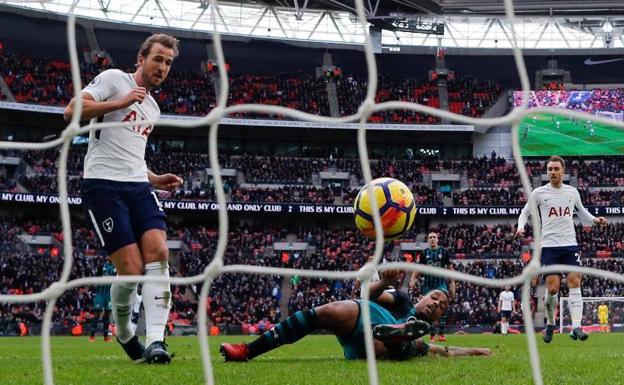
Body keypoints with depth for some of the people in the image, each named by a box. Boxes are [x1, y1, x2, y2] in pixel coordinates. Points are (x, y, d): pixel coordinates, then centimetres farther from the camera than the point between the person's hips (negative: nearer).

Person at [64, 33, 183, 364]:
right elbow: (72, 111, -12)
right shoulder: (113, 79, 1)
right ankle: (124, 333, 14)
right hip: (104, 185, -7)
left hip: (138, 187, 7)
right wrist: (121, 103, -14)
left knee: (158, 252, -17)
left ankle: (155, 339, -22)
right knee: (132, 268, -13)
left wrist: (156, 180, 18)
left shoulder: (152, 108, 25)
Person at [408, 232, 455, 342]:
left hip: (440, 284, -3)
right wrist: (413, 280, -2)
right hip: (428, 284, 3)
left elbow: (450, 268, 7)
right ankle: (432, 334, 9)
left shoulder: (443, 252, 3)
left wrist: (452, 283, 3)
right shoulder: (425, 253, 9)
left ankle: (441, 333, -13)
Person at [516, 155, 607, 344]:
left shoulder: (572, 192, 10)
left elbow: (581, 211, 26)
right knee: (552, 289, -6)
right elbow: (525, 212, 11)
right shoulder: (539, 193, 2)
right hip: (549, 246, -2)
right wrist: (520, 227, -8)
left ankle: (576, 327, -18)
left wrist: (595, 219, 8)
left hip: (570, 245, 2)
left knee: (575, 284, -11)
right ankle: (550, 324, 17)